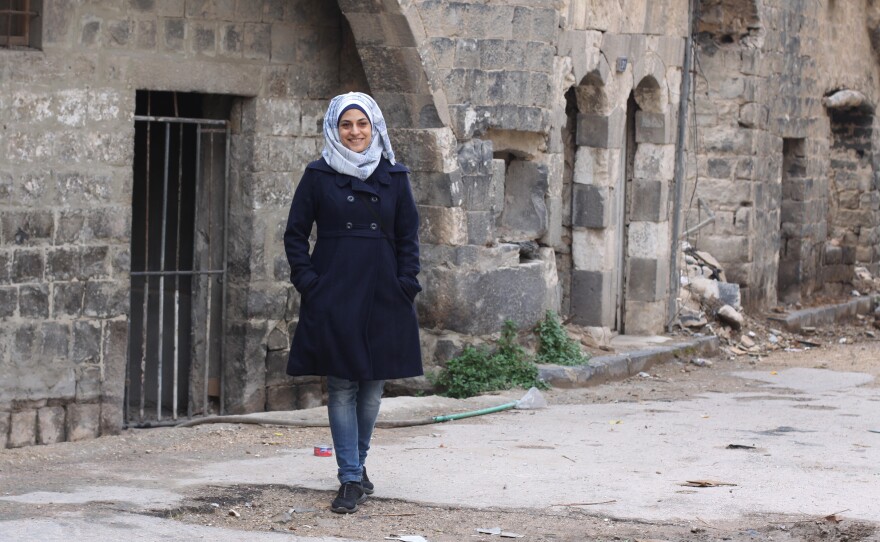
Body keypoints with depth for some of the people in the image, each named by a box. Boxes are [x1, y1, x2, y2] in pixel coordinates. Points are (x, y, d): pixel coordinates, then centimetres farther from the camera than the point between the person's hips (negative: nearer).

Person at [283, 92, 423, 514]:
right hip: (334, 297, -2)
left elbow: (408, 237, 10)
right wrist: (307, 281, -6)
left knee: (373, 386, 7)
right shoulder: (318, 176, 2)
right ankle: (351, 479, -3)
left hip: (382, 297, 2)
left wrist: (406, 286, 0)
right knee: (341, 387, -4)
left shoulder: (394, 177, 7)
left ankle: (356, 465, 24)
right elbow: (295, 234, 4)